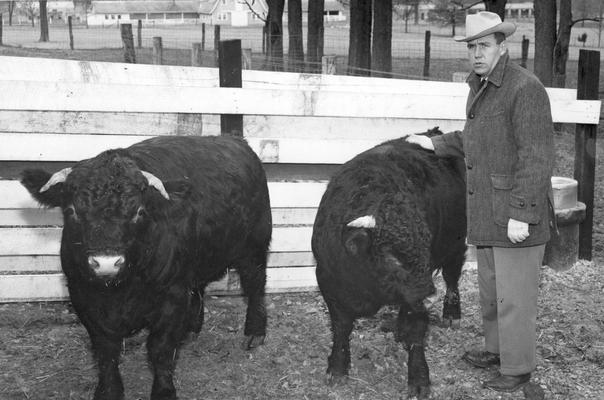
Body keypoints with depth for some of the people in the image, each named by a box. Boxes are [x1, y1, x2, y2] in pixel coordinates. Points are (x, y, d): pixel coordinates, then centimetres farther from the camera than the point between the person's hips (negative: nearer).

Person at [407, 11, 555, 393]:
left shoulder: (525, 88, -19)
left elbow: (537, 157, -22)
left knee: (515, 293, 1)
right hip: (487, 210, 9)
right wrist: (436, 144, 29)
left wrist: (521, 215, -24)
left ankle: (518, 367, 15)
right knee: (491, 286, 19)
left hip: (518, 212, -9)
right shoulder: (482, 87, 9)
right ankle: (497, 348, 36)